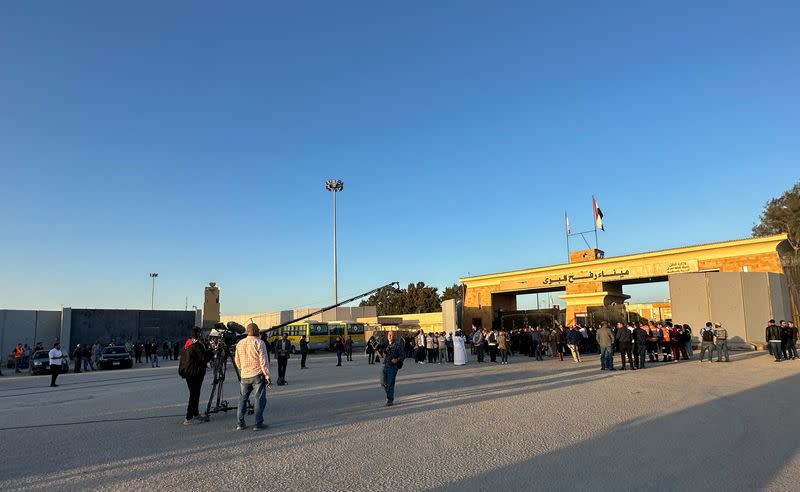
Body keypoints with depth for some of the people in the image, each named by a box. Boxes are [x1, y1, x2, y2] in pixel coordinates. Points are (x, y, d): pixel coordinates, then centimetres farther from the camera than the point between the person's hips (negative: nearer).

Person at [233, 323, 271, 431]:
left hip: (244, 376, 5)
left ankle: (240, 423, 15)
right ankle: (258, 424, 1)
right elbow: (263, 361, -12)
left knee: (242, 399, 14)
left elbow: (237, 360, 15)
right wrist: (267, 376, -7)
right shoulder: (259, 343, -10)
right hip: (258, 375, -5)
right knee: (260, 399, 1)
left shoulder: (240, 343, 6)